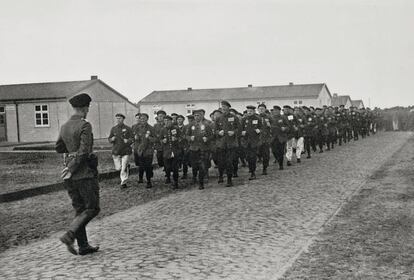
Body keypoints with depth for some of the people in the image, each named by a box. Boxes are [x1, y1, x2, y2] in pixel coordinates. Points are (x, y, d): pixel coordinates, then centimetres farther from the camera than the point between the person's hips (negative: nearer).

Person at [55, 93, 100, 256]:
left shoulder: (64, 127, 10)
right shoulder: (85, 125, -12)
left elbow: (58, 148, 19)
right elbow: (83, 151, -20)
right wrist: (71, 170, -14)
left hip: (71, 176, 8)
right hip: (85, 173, -7)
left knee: (80, 210, 12)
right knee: (92, 208, 2)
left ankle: (83, 246, 14)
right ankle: (69, 235, -13)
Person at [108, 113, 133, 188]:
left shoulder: (127, 129, 0)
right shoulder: (113, 129, 9)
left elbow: (132, 139, 0)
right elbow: (109, 139, 14)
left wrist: (128, 141, -21)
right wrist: (112, 139, -10)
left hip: (125, 151, -3)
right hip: (116, 151, 3)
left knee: (124, 168, -7)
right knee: (118, 167, 8)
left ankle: (123, 182, 5)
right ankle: (127, 166, 40)